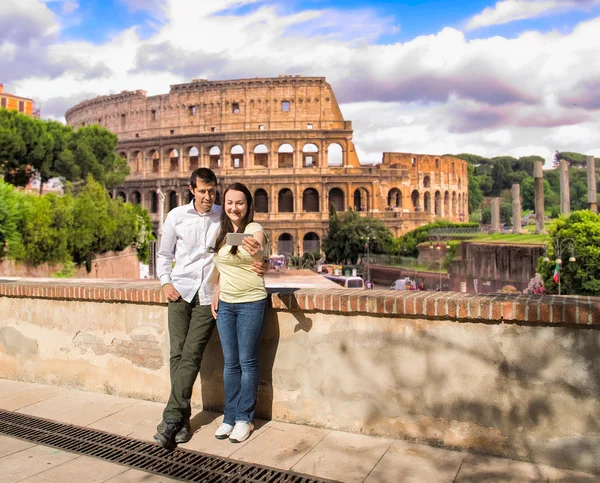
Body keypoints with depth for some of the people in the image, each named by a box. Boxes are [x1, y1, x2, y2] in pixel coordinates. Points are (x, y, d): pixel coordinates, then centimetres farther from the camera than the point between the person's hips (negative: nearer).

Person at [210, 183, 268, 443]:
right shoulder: (223, 232, 8)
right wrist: (216, 295, 9)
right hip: (225, 304, 6)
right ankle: (230, 416, 24)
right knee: (230, 362, 12)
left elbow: (260, 250, -33)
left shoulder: (254, 230, -11)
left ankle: (245, 418, 17)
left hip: (251, 304, -6)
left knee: (247, 361, 2)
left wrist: (257, 253, -56)